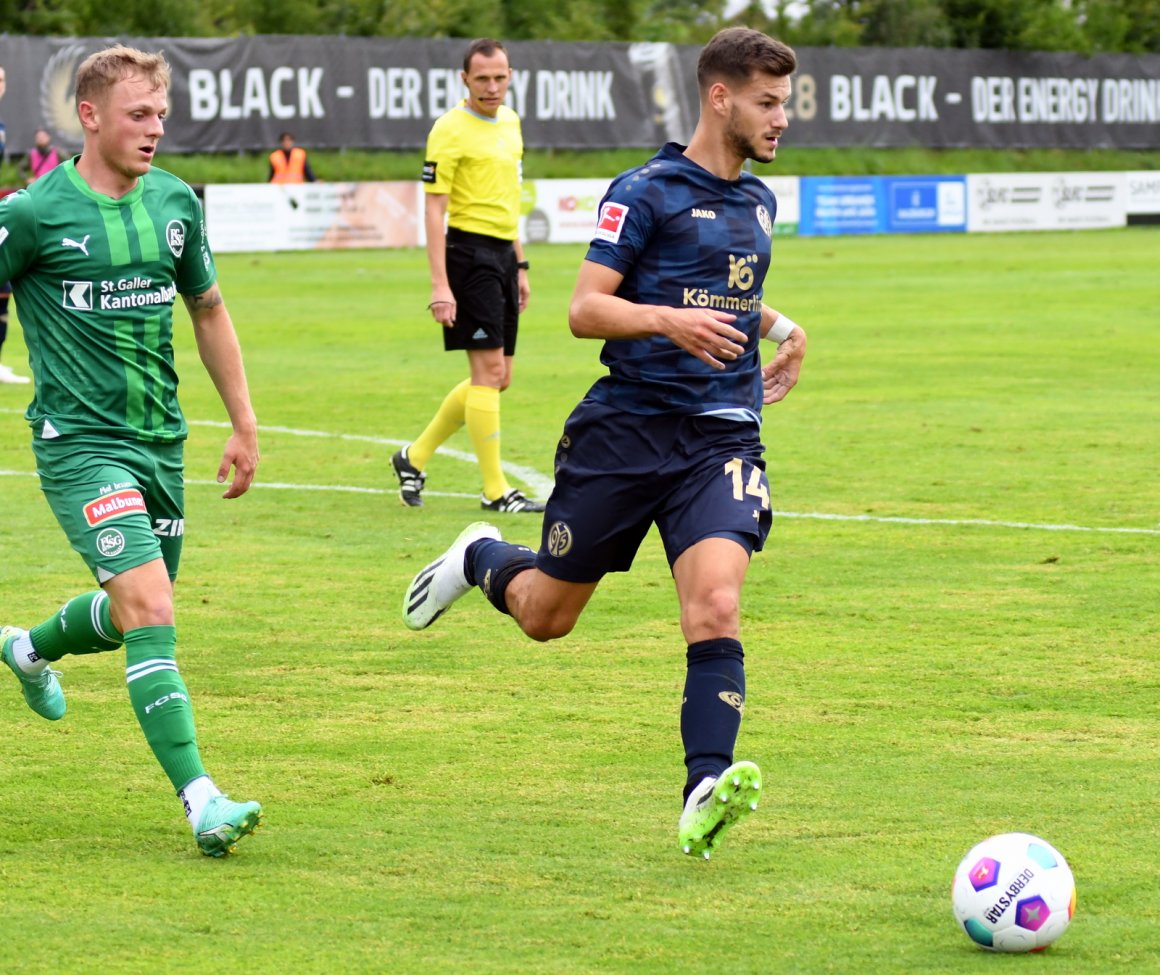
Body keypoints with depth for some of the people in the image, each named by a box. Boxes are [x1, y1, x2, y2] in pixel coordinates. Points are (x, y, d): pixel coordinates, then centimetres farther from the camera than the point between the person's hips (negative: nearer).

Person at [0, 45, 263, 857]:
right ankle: (201, 801, -22)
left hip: (161, 442, 6)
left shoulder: (174, 203, 6)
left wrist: (245, 425, 19)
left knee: (136, 614, 18)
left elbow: (208, 310, 20)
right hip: (80, 444, -6)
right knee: (150, 610, -19)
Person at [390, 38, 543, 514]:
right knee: (488, 370, -9)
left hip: (502, 255, 8)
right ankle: (495, 490, -4)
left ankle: (415, 457, 23)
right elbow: (434, 209, -13)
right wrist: (439, 285, -19)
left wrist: (520, 266, 21)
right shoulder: (451, 130, -11)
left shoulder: (509, 122, 14)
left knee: (497, 378, 10)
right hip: (469, 253, -8)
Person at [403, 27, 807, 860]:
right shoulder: (646, 193, -8)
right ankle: (480, 560, 43)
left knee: (716, 608, -20)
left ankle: (705, 794, -26)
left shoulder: (757, 203, 15)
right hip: (627, 428, -4)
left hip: (721, 438, 4)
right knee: (546, 616, 9)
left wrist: (782, 328, 19)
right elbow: (585, 308, -14)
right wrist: (670, 319, -30)